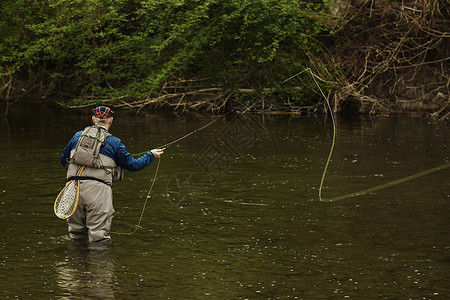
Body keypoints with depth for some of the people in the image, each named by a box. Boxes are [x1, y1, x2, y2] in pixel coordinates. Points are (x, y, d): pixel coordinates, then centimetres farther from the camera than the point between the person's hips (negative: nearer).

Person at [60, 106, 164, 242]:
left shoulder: (78, 136, 14)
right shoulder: (114, 142, 4)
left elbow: (63, 160, 24)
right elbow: (132, 165, 11)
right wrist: (151, 155, 26)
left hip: (74, 187, 4)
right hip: (97, 189, -4)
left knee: (76, 234, 16)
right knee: (99, 236, -3)